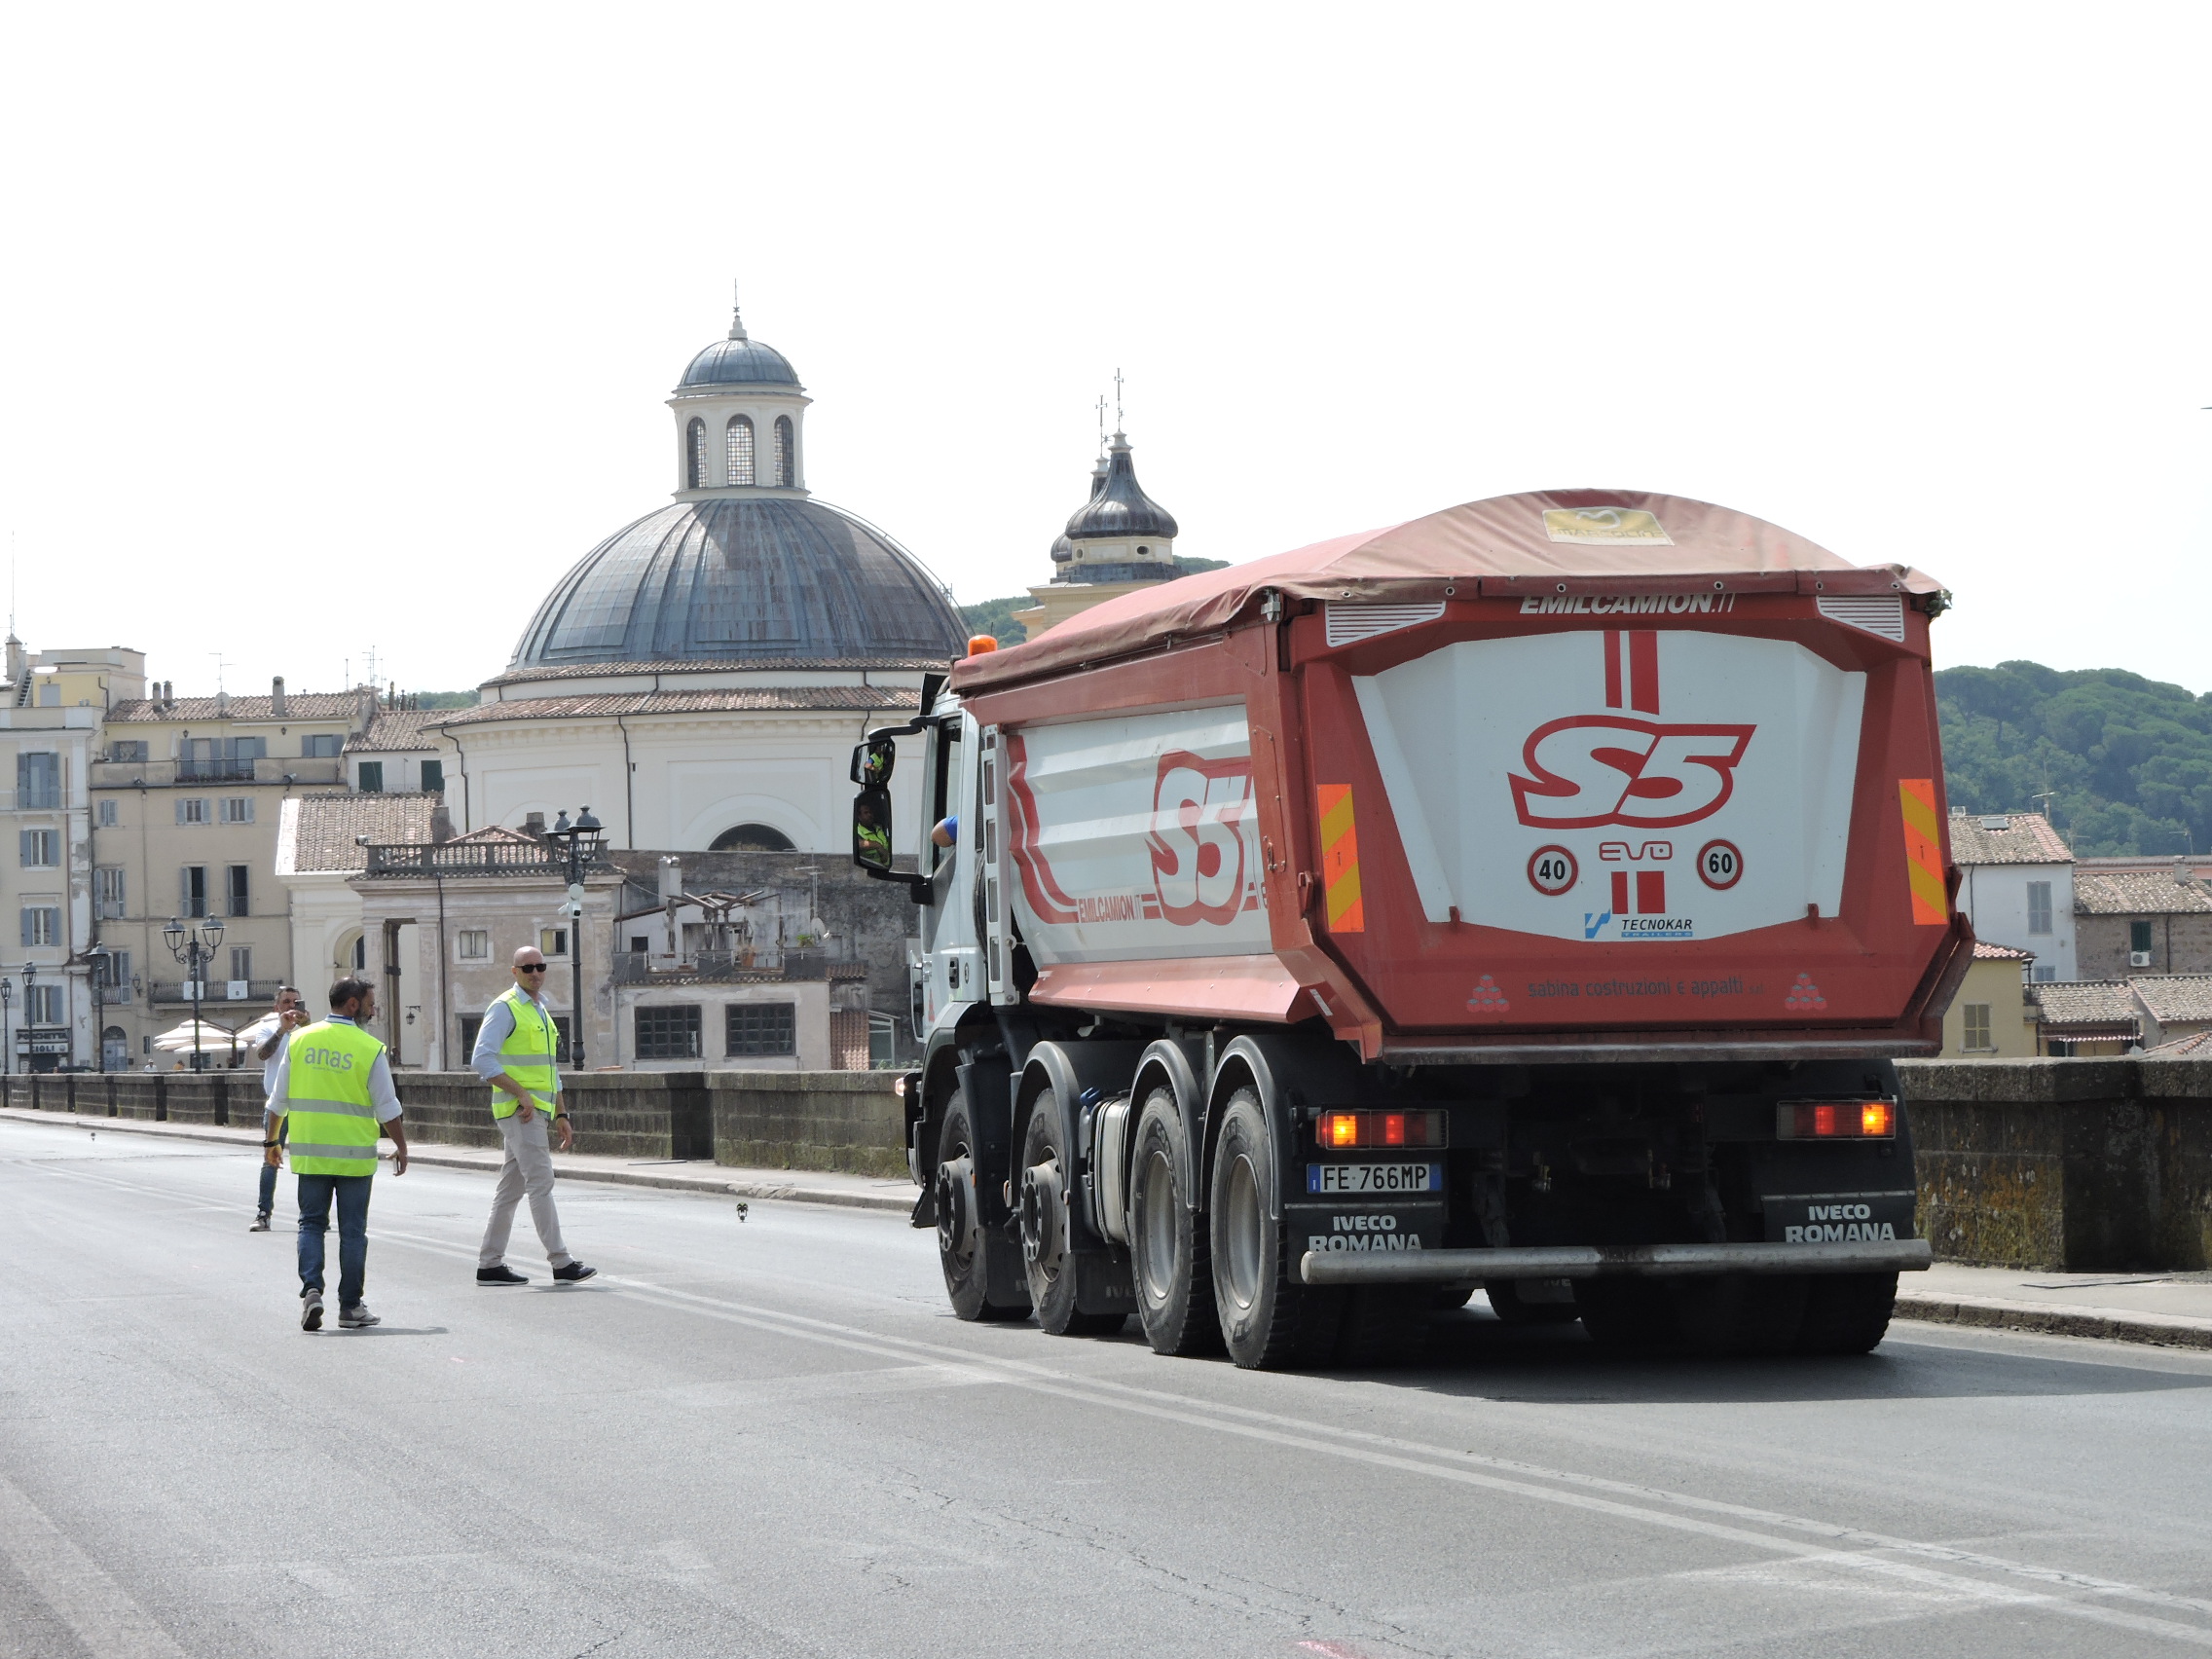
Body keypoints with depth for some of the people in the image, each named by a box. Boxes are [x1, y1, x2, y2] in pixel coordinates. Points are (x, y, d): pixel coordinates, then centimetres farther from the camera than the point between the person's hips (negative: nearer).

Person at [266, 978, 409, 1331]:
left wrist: (272, 1142, 19)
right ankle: (351, 1306, 10)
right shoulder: (370, 1049, -8)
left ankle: (311, 1290, -9)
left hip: (309, 1152, 3)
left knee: (312, 1224, 10)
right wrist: (401, 1147, 9)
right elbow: (387, 1109, -5)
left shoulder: (300, 1041, 2)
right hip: (354, 1155, -3)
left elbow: (279, 1100, 7)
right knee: (352, 1230, 6)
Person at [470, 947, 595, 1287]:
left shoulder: (541, 1011, 19)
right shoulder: (505, 1008, -8)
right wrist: (520, 1093, -20)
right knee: (541, 1182, -11)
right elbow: (482, 1059, -17)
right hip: (518, 1110, -9)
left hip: (537, 1110, 9)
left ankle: (489, 1265, 12)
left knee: (511, 1188, 9)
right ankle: (562, 1264, -12)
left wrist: (560, 1115, 21)